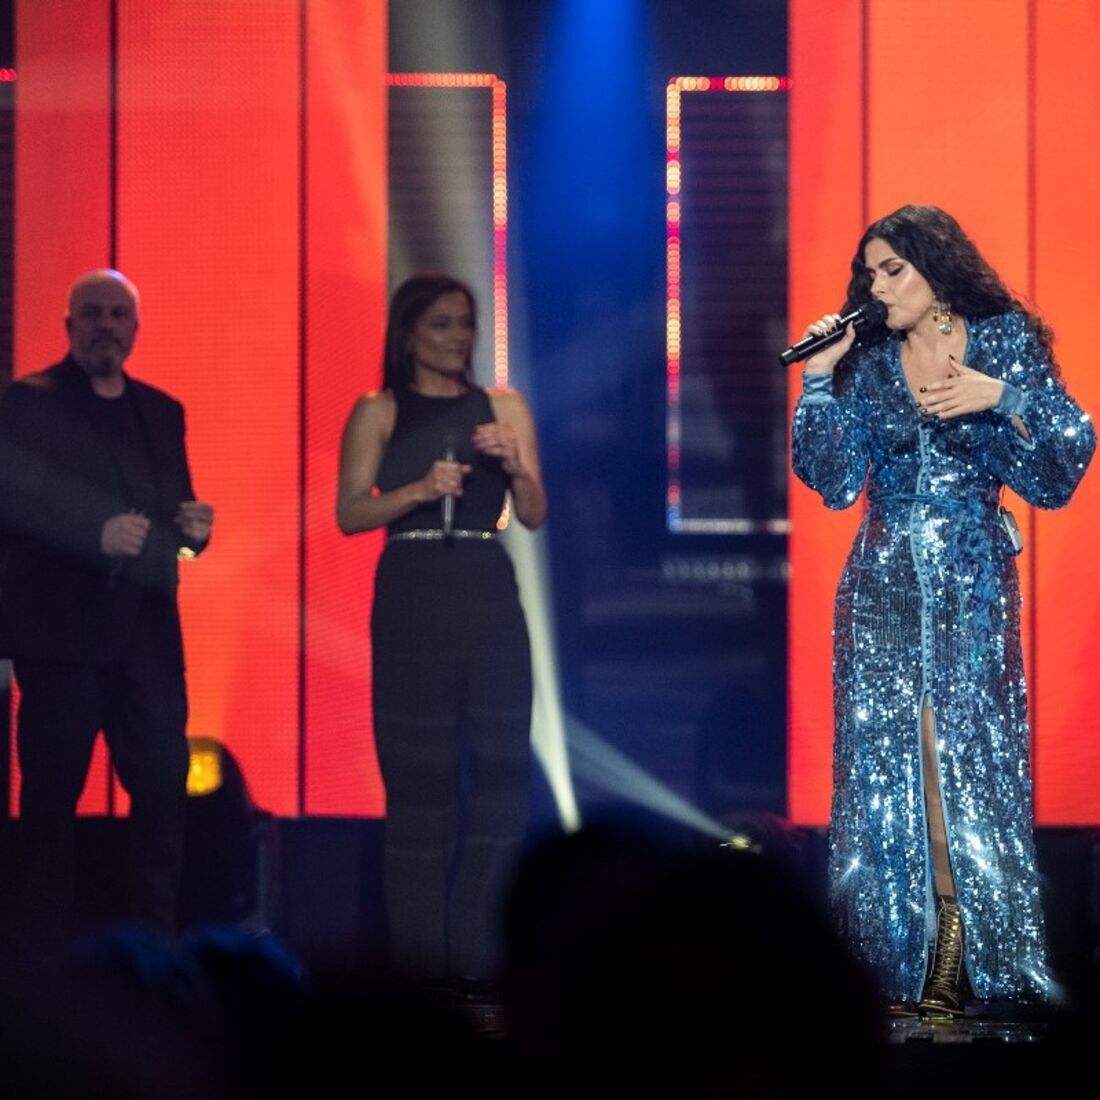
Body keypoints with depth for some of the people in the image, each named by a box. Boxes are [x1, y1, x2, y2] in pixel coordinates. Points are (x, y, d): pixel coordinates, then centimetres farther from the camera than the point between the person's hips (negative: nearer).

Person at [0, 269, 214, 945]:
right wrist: (97, 532, -23)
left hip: (148, 629, 5)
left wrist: (192, 527, -3)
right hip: (63, 626, -5)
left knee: (166, 787, 0)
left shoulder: (162, 412, 17)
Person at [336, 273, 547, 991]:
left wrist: (514, 464, -11)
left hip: (489, 595, 3)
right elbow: (350, 514, -2)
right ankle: (422, 952, 3)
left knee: (499, 769, -2)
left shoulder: (504, 408, 11)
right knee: (419, 775, -1)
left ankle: (481, 950, 3)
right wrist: (420, 489, -16)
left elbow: (535, 515, 7)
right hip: (412, 599, -2)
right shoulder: (380, 412, 5)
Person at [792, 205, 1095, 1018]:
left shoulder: (1006, 341, 0)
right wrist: (820, 379, -5)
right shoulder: (867, 363, 8)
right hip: (884, 585, 3)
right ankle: (897, 966, -1)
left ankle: (968, 964, -3)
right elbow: (835, 484, 1)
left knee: (967, 760, -6)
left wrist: (1001, 398, -19)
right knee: (887, 766, -2)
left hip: (972, 584, -3)